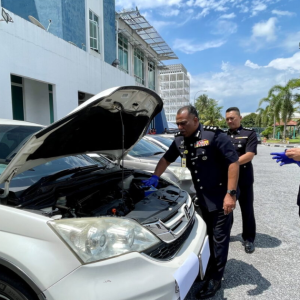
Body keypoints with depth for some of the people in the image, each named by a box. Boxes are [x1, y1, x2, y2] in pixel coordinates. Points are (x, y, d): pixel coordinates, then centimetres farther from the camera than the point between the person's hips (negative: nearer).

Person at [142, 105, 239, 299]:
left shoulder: (214, 135, -20)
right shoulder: (180, 141, 1)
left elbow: (233, 162, -21)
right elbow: (166, 159, 15)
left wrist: (230, 194, -25)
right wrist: (155, 177, 5)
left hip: (221, 196, -6)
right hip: (203, 197, 6)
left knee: (219, 236, 4)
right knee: (210, 235, 19)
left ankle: (215, 278, 19)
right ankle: (213, 268, 38)